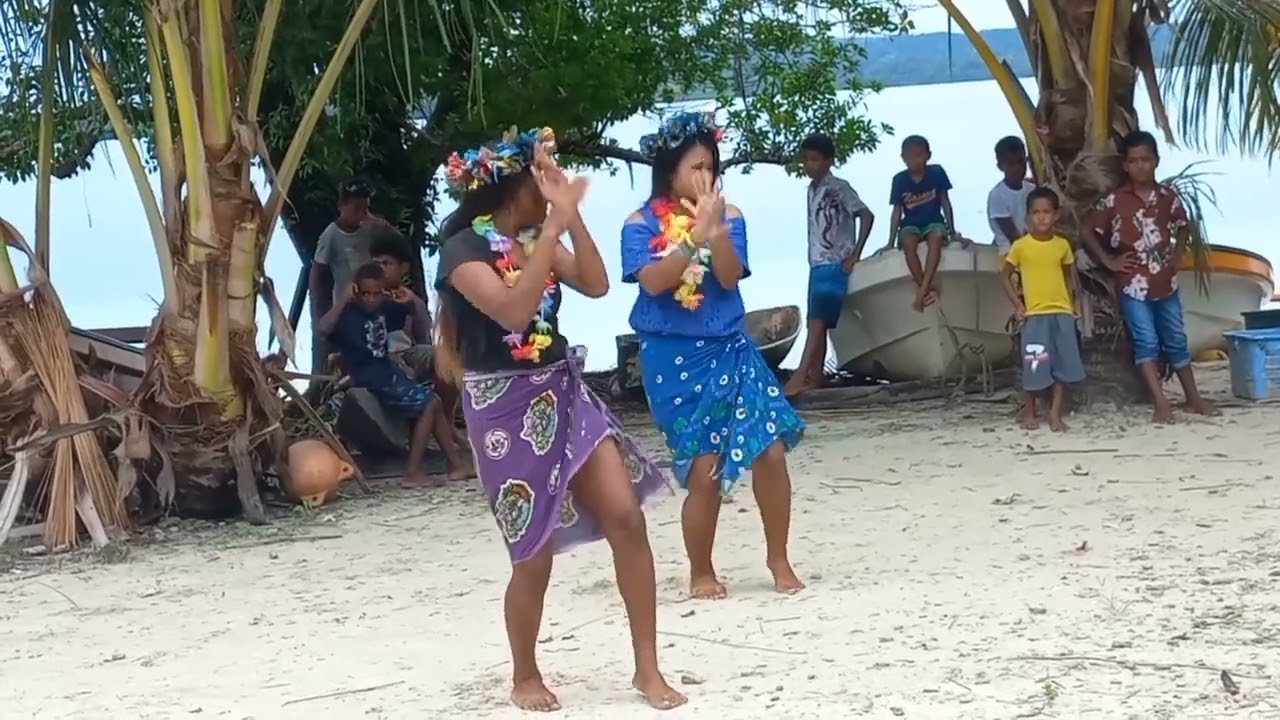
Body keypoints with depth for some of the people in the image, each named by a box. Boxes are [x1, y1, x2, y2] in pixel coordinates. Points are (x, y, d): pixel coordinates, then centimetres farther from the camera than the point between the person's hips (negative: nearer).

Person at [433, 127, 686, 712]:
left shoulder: (537, 236, 8)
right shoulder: (464, 247, -13)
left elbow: (596, 285, -3)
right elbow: (513, 311, -28)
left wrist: (571, 216, -12)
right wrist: (556, 224, -27)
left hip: (564, 392, 6)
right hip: (507, 406, -6)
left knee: (626, 517, -4)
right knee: (535, 553, 0)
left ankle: (647, 668, 4)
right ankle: (525, 676, 24)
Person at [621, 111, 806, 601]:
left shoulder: (728, 216, 2)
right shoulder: (643, 223, -5)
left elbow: (730, 277, -9)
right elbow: (652, 282, -19)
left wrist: (716, 232, -24)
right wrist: (695, 234, -27)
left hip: (729, 348, 3)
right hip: (673, 359, -3)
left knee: (771, 451, -5)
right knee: (705, 469, -4)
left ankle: (778, 559, 14)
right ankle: (701, 573, 17)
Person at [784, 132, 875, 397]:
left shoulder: (838, 187, -7)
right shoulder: (812, 189, 15)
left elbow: (867, 216, -11)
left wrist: (855, 255, -13)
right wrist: (814, 261, 13)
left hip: (835, 263, -8)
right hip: (817, 263, 8)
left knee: (818, 318, -19)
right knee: (817, 320, 4)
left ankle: (801, 375, -30)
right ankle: (814, 378, 3)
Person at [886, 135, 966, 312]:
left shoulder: (936, 173, -6)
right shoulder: (900, 180, -5)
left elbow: (945, 203, -1)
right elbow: (897, 211, -1)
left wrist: (952, 232, -4)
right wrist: (891, 242, -6)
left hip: (933, 222, -1)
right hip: (910, 225, 1)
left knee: (936, 237, -37)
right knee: (908, 242, -36)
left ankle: (923, 290, -44)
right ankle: (928, 290, -31)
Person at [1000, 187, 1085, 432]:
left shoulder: (1063, 244, 3)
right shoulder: (1020, 246, -5)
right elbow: (1005, 276, 4)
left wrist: (1076, 300, 6)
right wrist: (1017, 304, -4)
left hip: (1062, 312, 2)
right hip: (1035, 314, -2)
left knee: (1062, 366, 0)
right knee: (1035, 368, 0)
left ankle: (1055, 414, 5)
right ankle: (1029, 411, 17)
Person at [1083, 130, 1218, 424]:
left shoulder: (1168, 196, 3)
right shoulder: (1115, 200, -7)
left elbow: (1182, 228, 19)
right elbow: (1088, 231, -2)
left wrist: (1176, 257, 7)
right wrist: (1109, 261, -4)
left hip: (1166, 282, 3)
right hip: (1133, 284, -3)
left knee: (1176, 340, 11)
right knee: (1146, 341, -8)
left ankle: (1194, 398, 19)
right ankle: (1161, 404, -12)